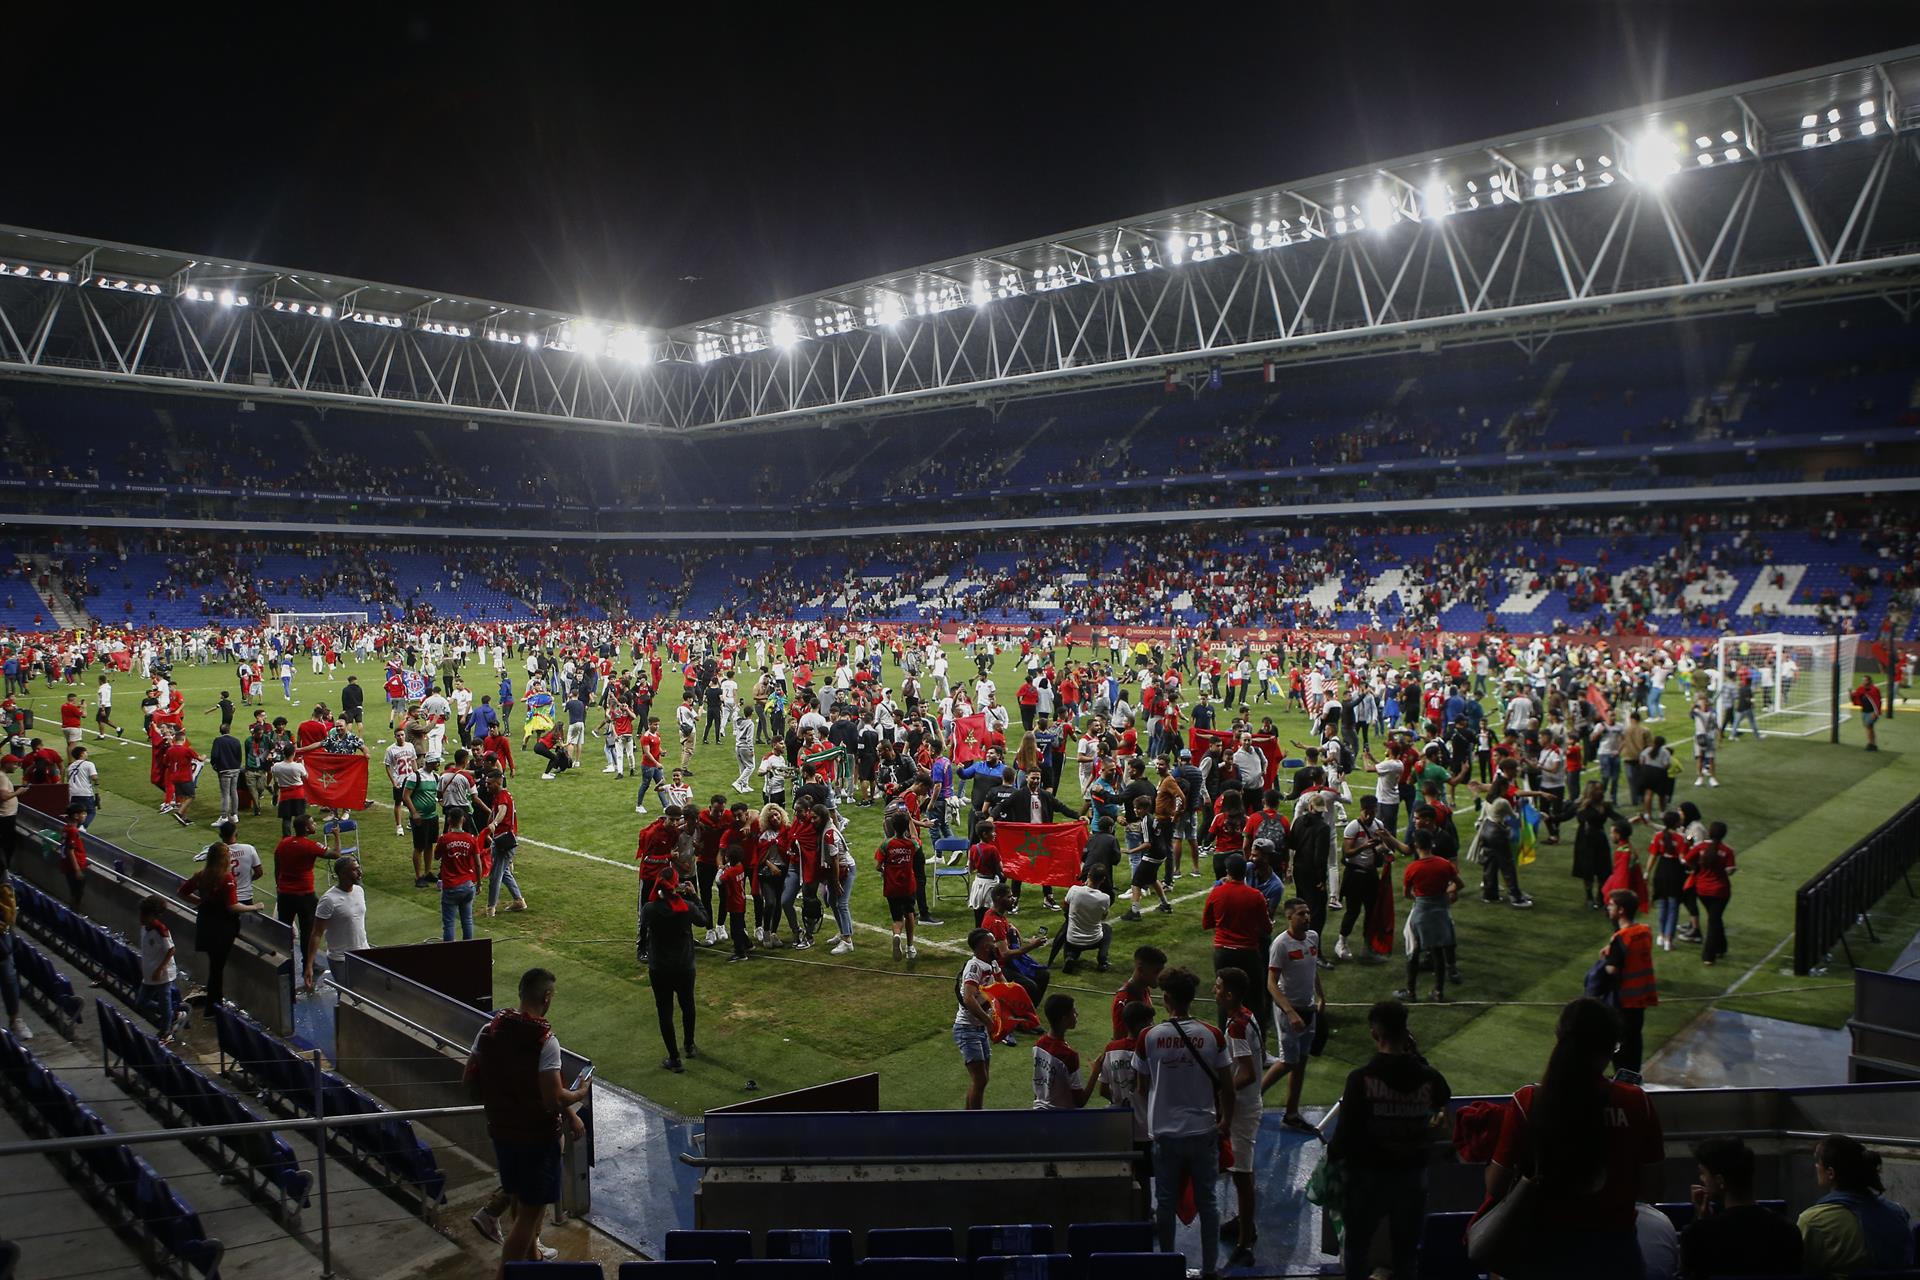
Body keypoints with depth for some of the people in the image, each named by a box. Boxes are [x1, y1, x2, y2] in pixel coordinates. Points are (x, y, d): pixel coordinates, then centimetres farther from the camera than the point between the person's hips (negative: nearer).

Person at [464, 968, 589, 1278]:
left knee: (520, 1201, 25)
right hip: (537, 1135, -7)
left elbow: (469, 1081, 4)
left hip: (501, 1129, 7)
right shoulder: (545, 1041, -23)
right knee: (530, 1211, 6)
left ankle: (531, 1255, 44)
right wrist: (580, 1093, -5)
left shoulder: (490, 1029, -4)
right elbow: (554, 1099, -24)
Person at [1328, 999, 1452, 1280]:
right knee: (1407, 1251, 19)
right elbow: (1445, 1102, 12)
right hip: (1413, 1175, 3)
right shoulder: (1428, 1077, -11)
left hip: (1368, 1175, -2)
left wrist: (1333, 1153, 4)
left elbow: (1346, 1131, -18)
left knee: (1359, 1246, 18)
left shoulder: (1361, 1078, -20)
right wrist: (1416, 1055, 5)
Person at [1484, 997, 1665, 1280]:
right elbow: (1651, 1190, -2)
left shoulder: (1527, 1102, -17)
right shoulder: (1636, 1104, -12)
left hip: (1542, 1249, -1)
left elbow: (1496, 1188, -11)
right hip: (1611, 1249, 2)